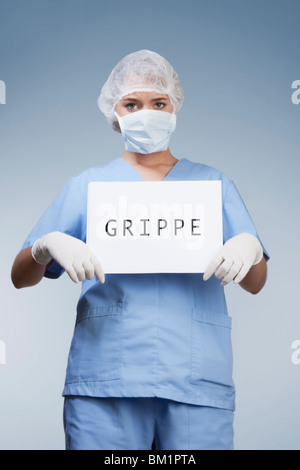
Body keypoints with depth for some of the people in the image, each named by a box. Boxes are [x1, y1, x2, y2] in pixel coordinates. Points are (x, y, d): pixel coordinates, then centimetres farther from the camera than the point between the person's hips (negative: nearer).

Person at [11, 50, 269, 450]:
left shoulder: (213, 183, 16)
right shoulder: (86, 186, 14)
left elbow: (256, 284, 13)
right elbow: (21, 278, 10)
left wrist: (249, 247, -9)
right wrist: (49, 245, -12)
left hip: (198, 382, 1)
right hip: (105, 378, 0)